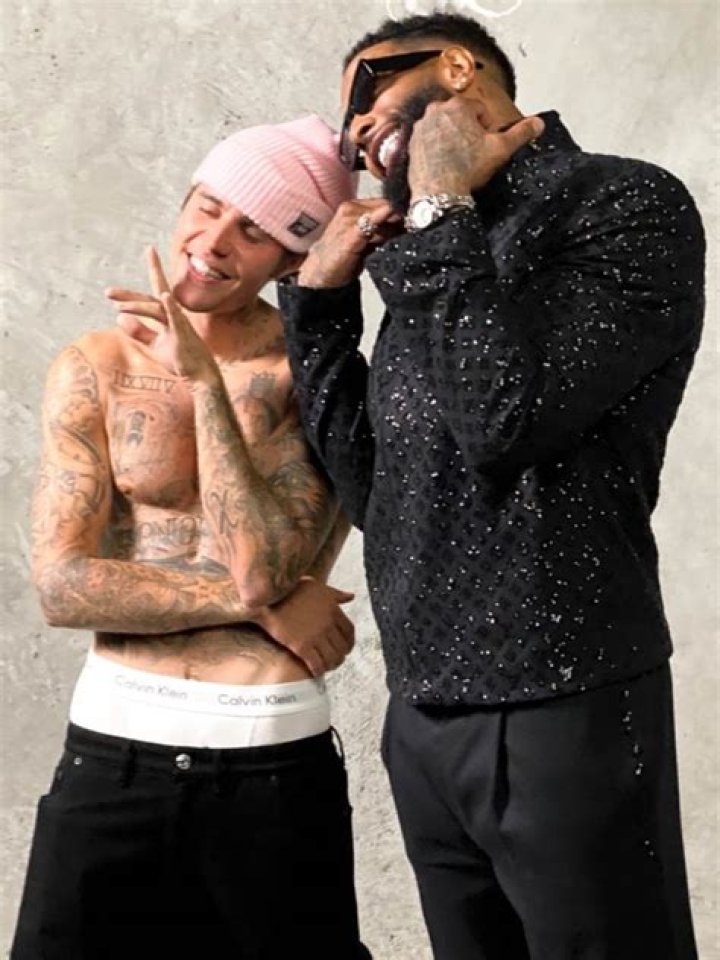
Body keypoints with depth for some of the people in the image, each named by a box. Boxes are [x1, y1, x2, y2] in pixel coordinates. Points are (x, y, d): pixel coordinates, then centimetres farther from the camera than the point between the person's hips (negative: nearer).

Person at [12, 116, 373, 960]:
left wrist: (204, 379, -15)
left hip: (274, 758, -1)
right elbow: (63, 586, -7)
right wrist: (260, 605, -12)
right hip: (114, 748, 2)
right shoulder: (95, 370, 0)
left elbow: (262, 568, -17)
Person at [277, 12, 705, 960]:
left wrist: (442, 210, -11)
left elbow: (509, 420, -21)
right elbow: (374, 488, 11)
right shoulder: (434, 259, 14)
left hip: (561, 711, -7)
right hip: (423, 716, 7)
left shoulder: (627, 205, -7)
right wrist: (320, 298, 6)